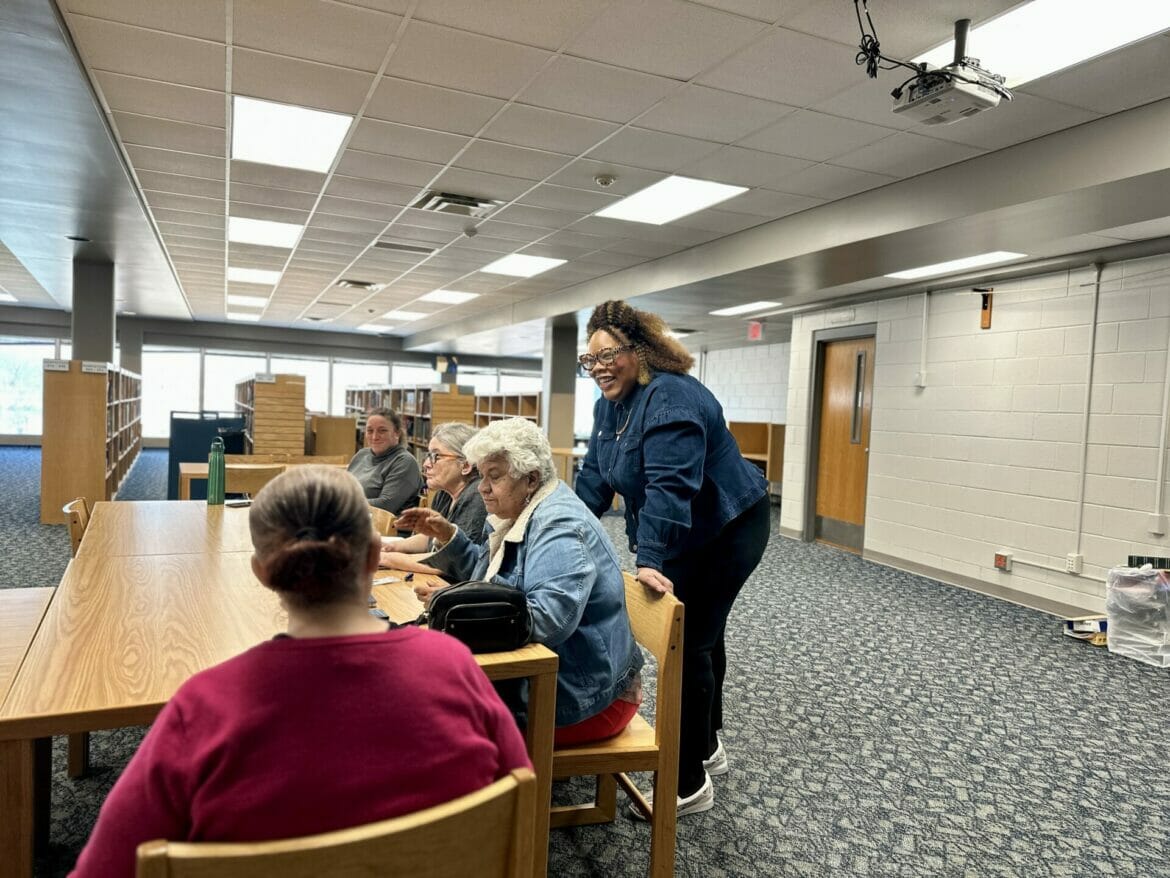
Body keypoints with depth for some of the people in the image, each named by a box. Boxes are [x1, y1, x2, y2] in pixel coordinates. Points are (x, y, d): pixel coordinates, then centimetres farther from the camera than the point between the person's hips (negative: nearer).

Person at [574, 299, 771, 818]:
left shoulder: (669, 400, -27)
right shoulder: (611, 401, 2)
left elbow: (669, 485, -37)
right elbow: (596, 473, 6)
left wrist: (651, 560, -42)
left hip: (728, 530, -9)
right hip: (687, 536, 10)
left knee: (686, 644, -9)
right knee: (700, 636, 20)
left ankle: (689, 783, 5)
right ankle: (707, 745, 39)